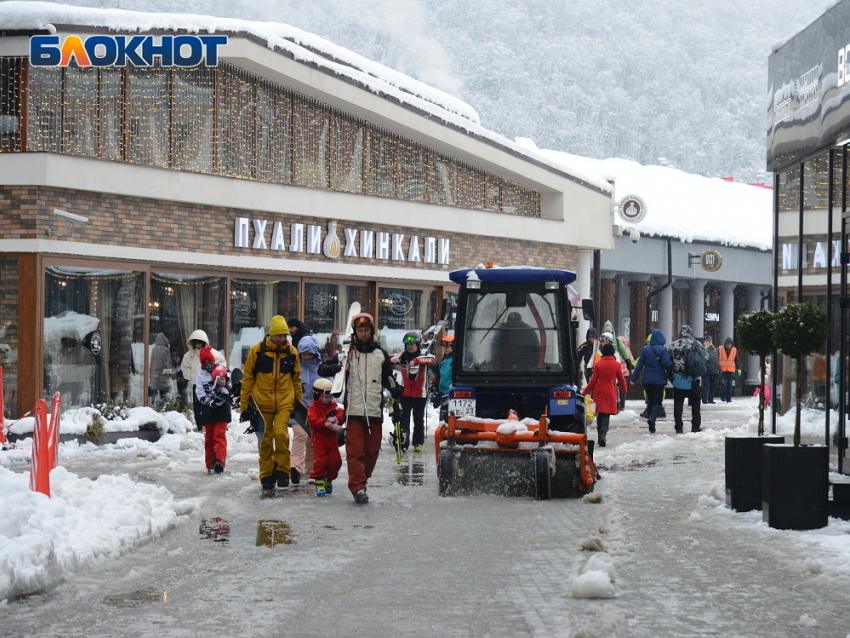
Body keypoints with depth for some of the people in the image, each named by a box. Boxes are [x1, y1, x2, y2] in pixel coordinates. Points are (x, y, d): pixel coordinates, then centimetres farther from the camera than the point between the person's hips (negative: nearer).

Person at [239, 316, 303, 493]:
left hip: (284, 403, 0)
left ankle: (282, 471, -3)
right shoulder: (257, 350, -2)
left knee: (281, 433, -18)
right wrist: (244, 406, 3)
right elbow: (247, 378, 4)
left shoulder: (291, 352, 5)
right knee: (265, 440, 3)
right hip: (262, 403, 0)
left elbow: (296, 379, 16)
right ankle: (266, 477, 14)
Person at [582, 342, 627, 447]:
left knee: (599, 414, 13)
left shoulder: (597, 364, -3)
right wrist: (624, 390, 25)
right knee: (606, 414, -1)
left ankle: (600, 437, 18)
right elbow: (621, 380, 5)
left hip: (598, 391, 1)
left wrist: (584, 392, 10)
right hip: (610, 392, -1)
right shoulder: (617, 365, -4)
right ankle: (603, 435, -18)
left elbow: (593, 381, -1)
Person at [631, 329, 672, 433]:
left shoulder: (645, 349, 1)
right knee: (657, 402, 2)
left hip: (647, 380, 4)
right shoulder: (663, 350, -10)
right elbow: (667, 364, -15)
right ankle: (652, 418, -27)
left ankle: (652, 427, 15)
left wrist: (634, 378, 9)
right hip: (659, 380, -4)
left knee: (650, 401, 14)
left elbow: (639, 364, 3)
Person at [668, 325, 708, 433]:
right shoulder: (695, 344, -5)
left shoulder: (673, 345, 3)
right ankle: (695, 426, 9)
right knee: (695, 403, 9)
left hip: (678, 379, 2)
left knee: (678, 403, 7)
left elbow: (669, 361, 7)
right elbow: (705, 357, -2)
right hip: (692, 379, -2)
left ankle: (679, 427, 4)